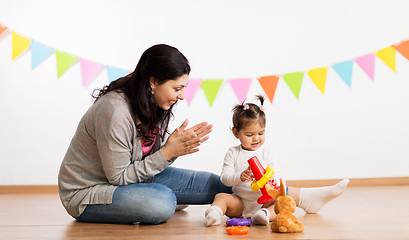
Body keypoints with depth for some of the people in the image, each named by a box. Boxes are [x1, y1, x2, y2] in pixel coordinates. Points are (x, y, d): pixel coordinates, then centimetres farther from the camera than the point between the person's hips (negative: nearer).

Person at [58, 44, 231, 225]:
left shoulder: (151, 104, -6)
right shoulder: (115, 112, -31)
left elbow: (154, 155, 0)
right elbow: (118, 177, -24)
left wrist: (176, 141, -20)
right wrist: (167, 152, -26)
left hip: (130, 176, 7)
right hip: (87, 193, -6)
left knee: (214, 184, -5)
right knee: (162, 203, -33)